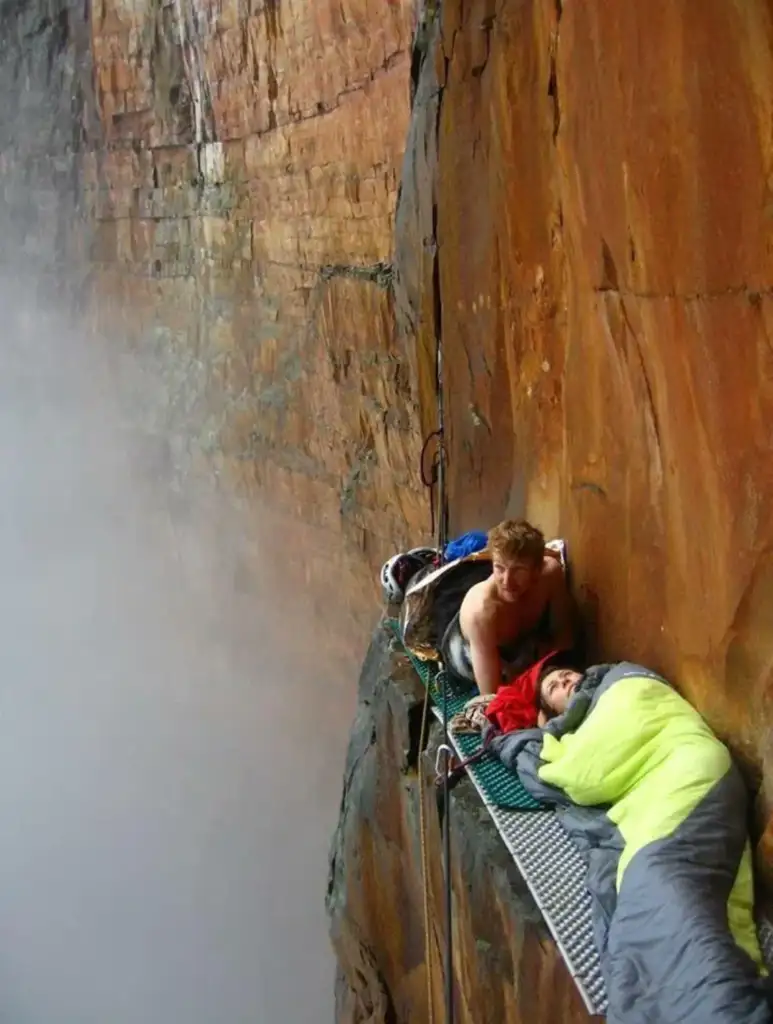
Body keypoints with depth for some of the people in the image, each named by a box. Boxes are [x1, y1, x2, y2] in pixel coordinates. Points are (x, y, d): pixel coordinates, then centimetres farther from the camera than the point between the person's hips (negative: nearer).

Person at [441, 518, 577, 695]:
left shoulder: (550, 571, -33)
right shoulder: (482, 610, -46)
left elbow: (565, 639, -15)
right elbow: (492, 696, -42)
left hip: (520, 640, 5)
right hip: (466, 651, -4)